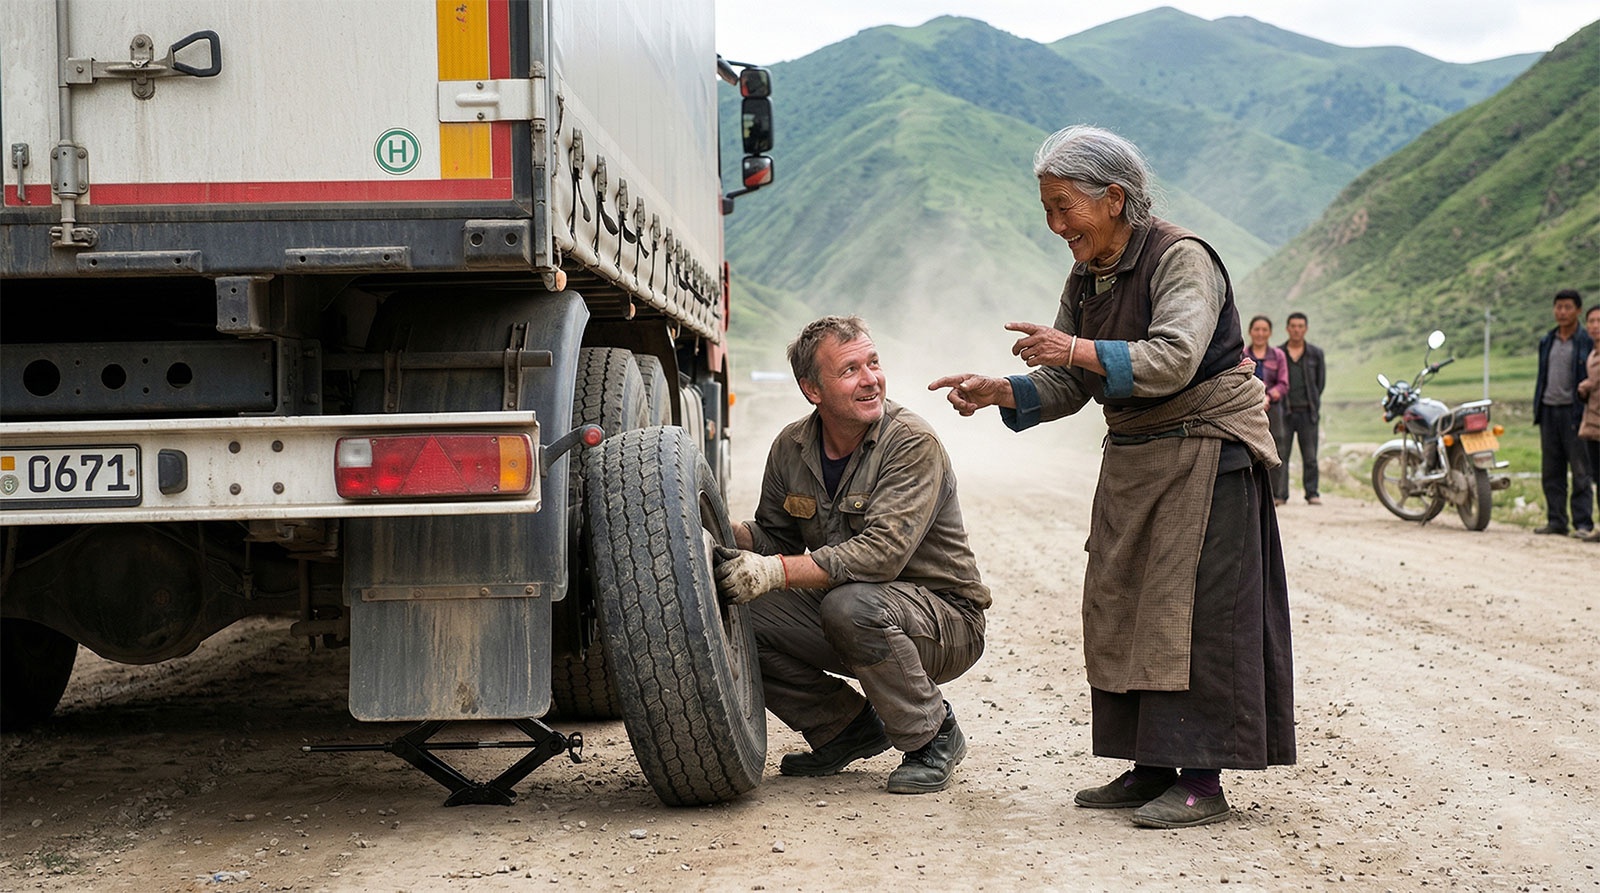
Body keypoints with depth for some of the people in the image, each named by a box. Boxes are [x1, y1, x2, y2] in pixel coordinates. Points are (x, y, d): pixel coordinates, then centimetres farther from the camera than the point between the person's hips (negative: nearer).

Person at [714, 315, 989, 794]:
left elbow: (883, 551, -31)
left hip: (946, 619, -6)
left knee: (851, 605, -36)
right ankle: (847, 728, 8)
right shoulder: (791, 449, 0)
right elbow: (774, 536, 10)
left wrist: (777, 571, -37)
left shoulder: (913, 444, -20)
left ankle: (933, 737, -11)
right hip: (836, 607, 6)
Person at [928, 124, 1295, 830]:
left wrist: (1078, 350, -34)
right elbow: (1067, 387, 8)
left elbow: (1174, 358, -29)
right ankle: (1152, 769, 14)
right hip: (1133, 461, 8)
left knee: (1188, 610, -10)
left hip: (1205, 453, -8)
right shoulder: (1085, 280, 9)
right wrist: (1000, 392, -9)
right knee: (1120, 608, 6)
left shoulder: (1181, 259, -15)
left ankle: (1202, 784, -6)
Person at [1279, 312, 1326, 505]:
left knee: (1310, 456, 2)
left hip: (1307, 411, 1)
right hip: (1284, 411, -1)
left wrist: (1313, 403, 11)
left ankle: (1312, 492, 8)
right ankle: (1279, 493, 2)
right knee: (1280, 454, -2)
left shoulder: (1316, 353, 8)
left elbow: (1321, 381, 13)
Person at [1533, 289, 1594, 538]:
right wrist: (1537, 410, 14)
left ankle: (1583, 523, -3)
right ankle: (1556, 520, 13)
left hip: (1573, 412, -6)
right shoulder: (1546, 342, 15)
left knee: (1580, 471, -5)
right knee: (1551, 471, 7)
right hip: (1549, 411, 6)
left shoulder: (1587, 342, -2)